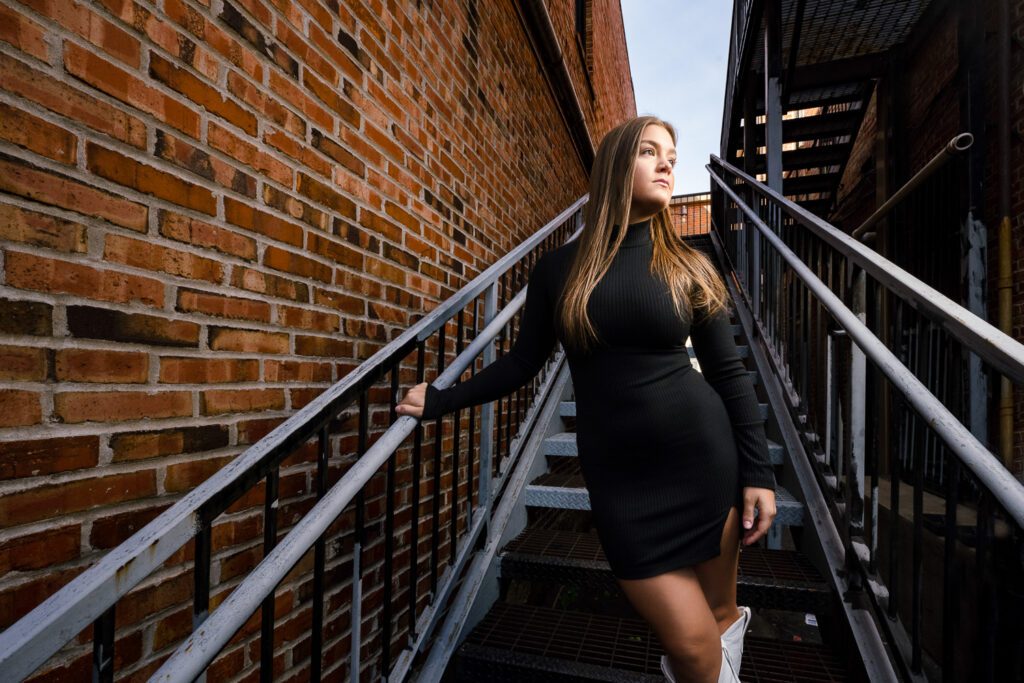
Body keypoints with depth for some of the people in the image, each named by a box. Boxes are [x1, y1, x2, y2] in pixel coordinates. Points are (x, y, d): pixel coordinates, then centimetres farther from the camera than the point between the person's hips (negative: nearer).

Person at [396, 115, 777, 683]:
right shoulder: (559, 267, 0)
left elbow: (729, 374, 4)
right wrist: (439, 401, 2)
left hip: (704, 456, 2)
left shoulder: (687, 268, 3)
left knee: (721, 616, 15)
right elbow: (521, 364, 6)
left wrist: (758, 473, -1)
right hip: (620, 476, -1)